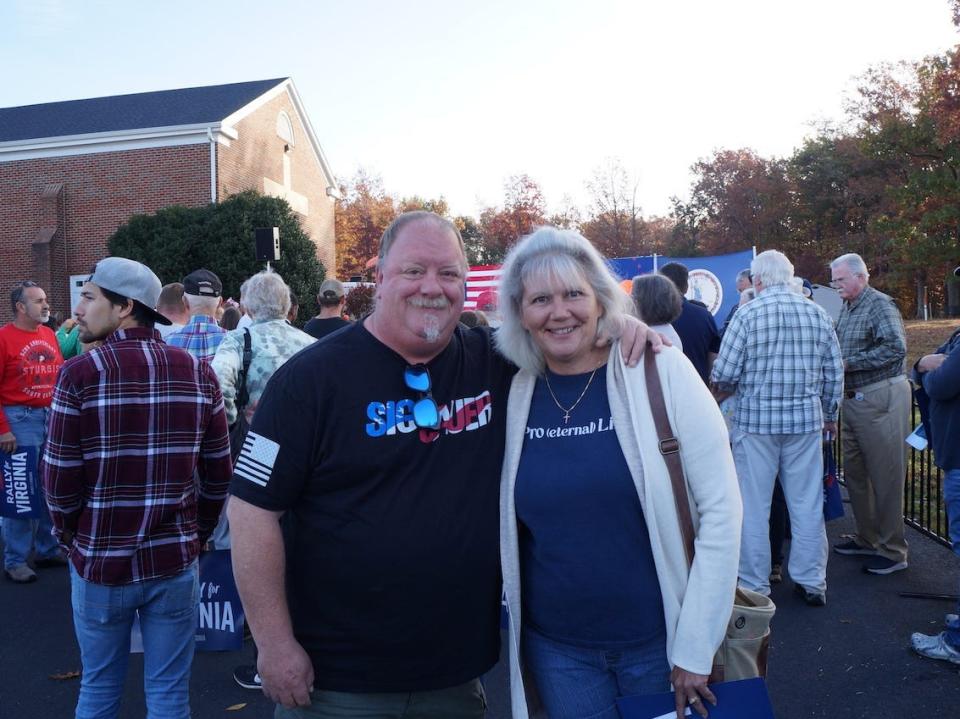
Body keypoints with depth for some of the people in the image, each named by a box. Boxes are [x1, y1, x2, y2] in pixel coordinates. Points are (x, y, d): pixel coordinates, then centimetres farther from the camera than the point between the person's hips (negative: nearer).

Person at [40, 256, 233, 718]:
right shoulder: (198, 372, -4)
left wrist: (69, 537, 10)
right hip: (175, 560, 1)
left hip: (99, 560, -1)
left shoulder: (80, 374, -12)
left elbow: (60, 478, -9)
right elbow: (218, 471, 0)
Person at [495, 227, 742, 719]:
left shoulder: (661, 371, -12)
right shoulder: (515, 393, -3)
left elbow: (720, 507, -12)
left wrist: (695, 646, -12)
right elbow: (506, 526, 7)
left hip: (661, 639, -2)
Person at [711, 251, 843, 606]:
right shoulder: (818, 314, 3)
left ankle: (754, 585, 15)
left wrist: (726, 392, 11)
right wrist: (830, 415, 20)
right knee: (807, 503, 12)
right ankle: (811, 582, 22)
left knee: (753, 506, 6)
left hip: (756, 420, -3)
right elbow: (835, 373, 7)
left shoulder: (747, 314, -9)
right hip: (807, 420, 4)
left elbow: (724, 375, -11)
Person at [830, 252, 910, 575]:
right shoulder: (847, 307, 13)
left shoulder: (880, 304, -12)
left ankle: (893, 551, 10)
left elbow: (896, 346, -24)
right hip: (854, 399, 9)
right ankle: (867, 538, 29)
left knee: (886, 476, -1)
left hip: (881, 398, -9)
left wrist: (849, 363, -21)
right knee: (854, 473, 15)